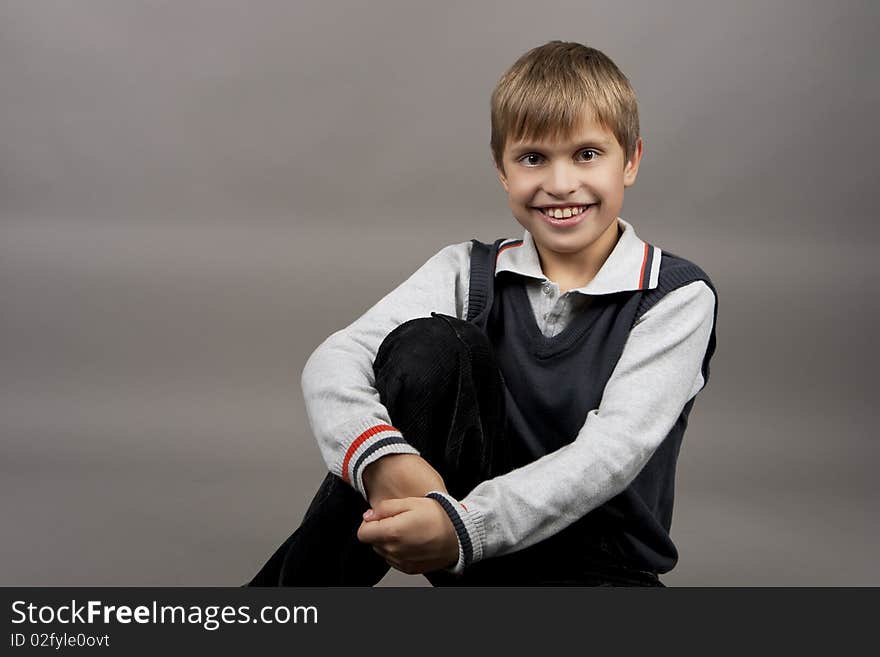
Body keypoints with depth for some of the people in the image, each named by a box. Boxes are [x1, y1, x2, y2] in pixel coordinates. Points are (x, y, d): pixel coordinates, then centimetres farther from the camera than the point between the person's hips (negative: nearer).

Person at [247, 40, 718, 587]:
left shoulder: (679, 297, -6)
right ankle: (291, 603, -14)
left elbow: (613, 449, -20)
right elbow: (334, 361, -13)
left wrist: (464, 527, -33)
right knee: (432, 344, -25)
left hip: (596, 565, -1)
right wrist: (382, 455, -35)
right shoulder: (469, 272, 2)